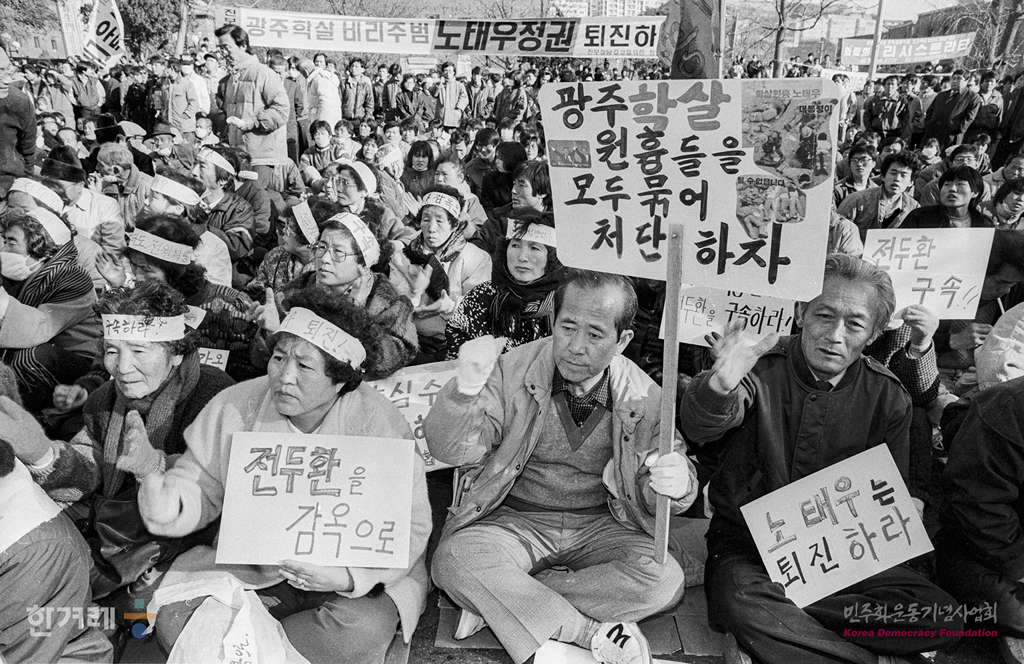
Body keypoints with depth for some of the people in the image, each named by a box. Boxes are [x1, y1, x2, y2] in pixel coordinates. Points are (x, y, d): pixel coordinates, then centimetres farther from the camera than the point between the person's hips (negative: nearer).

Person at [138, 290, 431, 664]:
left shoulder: (377, 423, -18)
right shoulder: (236, 406, -6)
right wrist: (167, 506, -22)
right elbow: (201, 489, 2)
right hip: (252, 569, 2)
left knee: (363, 630, -31)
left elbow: (410, 528, -15)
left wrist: (347, 577, -30)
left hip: (357, 578, -2)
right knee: (173, 615, -19)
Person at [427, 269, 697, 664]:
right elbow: (452, 451, -16)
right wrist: (466, 389, -38)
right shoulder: (513, 370, -11)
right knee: (455, 560, -29)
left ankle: (496, 602, -16)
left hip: (602, 526, 2)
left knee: (665, 581, -24)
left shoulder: (643, 396, -8)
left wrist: (675, 483, -29)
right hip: (516, 520, -1)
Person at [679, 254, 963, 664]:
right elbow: (699, 429, -32)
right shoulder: (762, 369, -12)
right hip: (747, 543, -3)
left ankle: (781, 620, -15)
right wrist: (719, 386, -56)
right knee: (740, 604, -34)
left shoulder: (887, 397, -1)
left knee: (941, 619, -17)